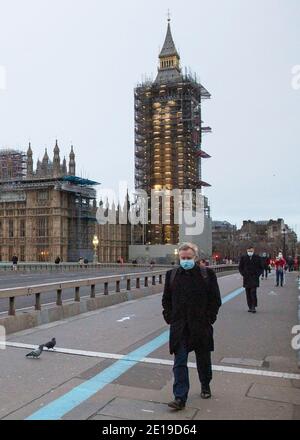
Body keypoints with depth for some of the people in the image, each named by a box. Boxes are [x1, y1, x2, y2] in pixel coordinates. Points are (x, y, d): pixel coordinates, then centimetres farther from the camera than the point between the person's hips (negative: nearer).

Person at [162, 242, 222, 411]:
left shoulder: (208, 274, -6)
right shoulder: (172, 274, 2)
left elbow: (216, 300, -2)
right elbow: (166, 299, 9)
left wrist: (208, 319, -7)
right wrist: (170, 318, 0)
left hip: (201, 327, -1)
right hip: (179, 328, 1)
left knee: (204, 361, 17)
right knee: (179, 363, -2)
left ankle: (205, 387, 41)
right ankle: (180, 398, 3)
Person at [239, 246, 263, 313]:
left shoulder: (257, 258, 4)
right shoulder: (243, 258, 7)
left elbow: (261, 268, 9)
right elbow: (240, 267, 13)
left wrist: (257, 274, -3)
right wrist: (243, 274, 0)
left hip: (254, 278, -2)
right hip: (246, 279, 2)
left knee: (253, 293, -12)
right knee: (248, 294, 4)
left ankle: (254, 307, -7)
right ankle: (250, 307, 11)